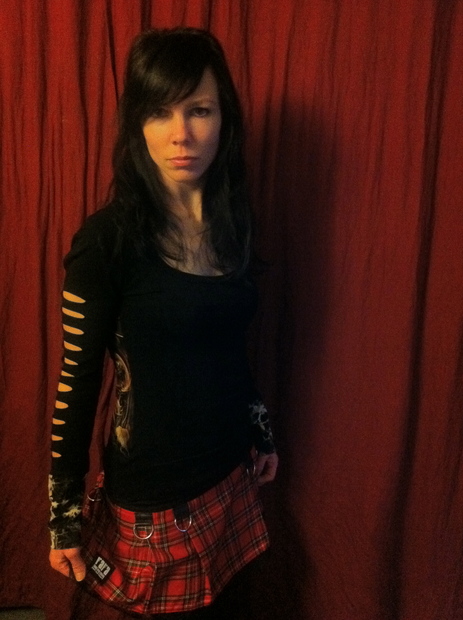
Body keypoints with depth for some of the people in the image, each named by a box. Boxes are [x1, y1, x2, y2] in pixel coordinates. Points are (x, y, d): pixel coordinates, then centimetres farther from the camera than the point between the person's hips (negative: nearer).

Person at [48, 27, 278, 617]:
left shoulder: (232, 222, 0)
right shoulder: (109, 238, -18)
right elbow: (78, 378, -14)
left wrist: (261, 432, 17)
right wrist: (65, 513, -9)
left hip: (227, 469, 5)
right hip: (149, 485, -5)